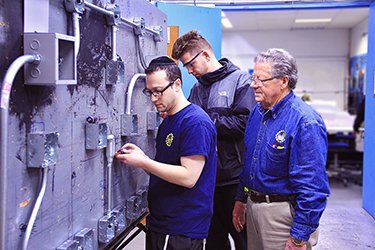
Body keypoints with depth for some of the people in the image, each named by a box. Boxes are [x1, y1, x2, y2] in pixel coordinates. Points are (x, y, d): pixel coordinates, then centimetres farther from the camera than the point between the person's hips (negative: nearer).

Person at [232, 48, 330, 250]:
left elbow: (313, 187, -23)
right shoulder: (257, 112, 5)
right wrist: (241, 200, 17)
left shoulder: (305, 122, -21)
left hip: (283, 214, -8)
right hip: (253, 206, 8)